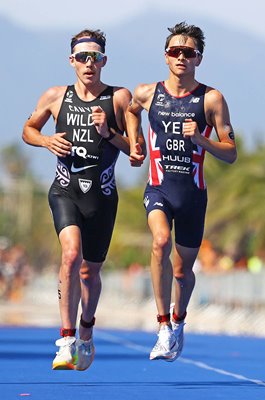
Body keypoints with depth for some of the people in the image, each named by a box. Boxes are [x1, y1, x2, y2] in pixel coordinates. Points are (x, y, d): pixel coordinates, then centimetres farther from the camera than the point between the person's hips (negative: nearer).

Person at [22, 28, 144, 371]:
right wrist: (47, 140, 0)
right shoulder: (55, 97, 6)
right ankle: (67, 341, -25)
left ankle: (86, 334, 39)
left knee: (89, 271, 11)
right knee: (71, 253, -26)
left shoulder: (120, 98, 1)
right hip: (65, 190, -1)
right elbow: (28, 129, 21)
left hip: (102, 194, 1)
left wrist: (108, 133, -15)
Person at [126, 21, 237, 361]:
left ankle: (178, 319, 44)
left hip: (193, 192, 0)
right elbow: (131, 110, 30)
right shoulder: (147, 94, 3)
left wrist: (200, 139, -18)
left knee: (183, 269, 12)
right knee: (161, 242, -30)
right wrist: (133, 145, 16)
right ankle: (164, 328, -25)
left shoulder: (211, 99, -3)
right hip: (158, 189, 0)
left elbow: (230, 154, -2)